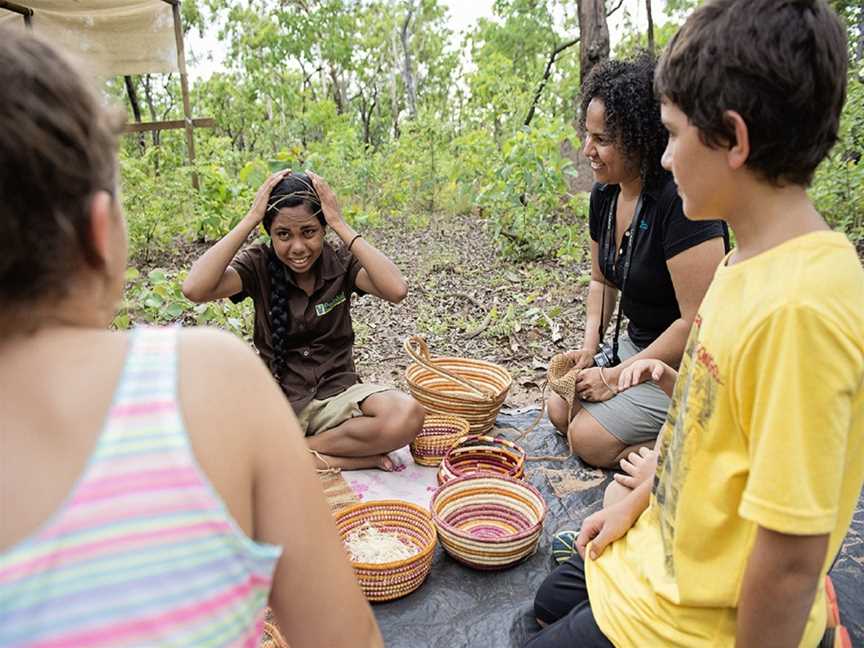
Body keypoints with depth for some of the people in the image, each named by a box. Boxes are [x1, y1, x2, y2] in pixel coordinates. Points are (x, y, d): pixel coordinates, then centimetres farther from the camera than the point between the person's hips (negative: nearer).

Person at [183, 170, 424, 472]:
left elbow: (396, 290, -26)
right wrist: (251, 218, -21)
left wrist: (340, 224, -21)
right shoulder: (259, 264, -5)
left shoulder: (341, 261, -5)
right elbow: (195, 289, -24)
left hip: (338, 394, 0)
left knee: (407, 415, -31)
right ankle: (347, 456, -19)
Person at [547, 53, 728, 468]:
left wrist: (615, 376, -19)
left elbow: (698, 323, -27)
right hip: (638, 344, 9)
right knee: (560, 410, 2)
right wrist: (589, 345, -2)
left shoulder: (680, 202, -27)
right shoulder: (605, 195, 0)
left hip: (687, 363, -9)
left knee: (589, 438, -12)